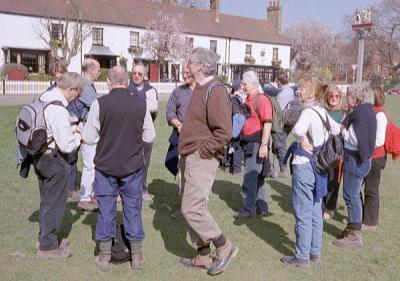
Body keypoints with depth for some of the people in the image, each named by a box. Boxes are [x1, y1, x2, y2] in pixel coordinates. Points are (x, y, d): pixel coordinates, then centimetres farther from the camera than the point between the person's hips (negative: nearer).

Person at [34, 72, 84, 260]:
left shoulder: (42, 99, 3)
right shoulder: (58, 110, -25)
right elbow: (67, 145, -23)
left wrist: (70, 131, 5)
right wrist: (77, 136, -4)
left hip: (40, 157, 9)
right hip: (54, 160, -9)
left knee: (46, 200, 24)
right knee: (55, 203, 7)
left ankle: (44, 237, 41)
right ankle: (48, 247, 19)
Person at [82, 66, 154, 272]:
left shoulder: (99, 103, -11)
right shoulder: (140, 104, -6)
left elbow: (89, 138, -7)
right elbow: (149, 135, 4)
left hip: (105, 166, -1)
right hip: (133, 166, 1)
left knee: (106, 211, 11)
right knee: (133, 210, 12)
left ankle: (104, 257, 21)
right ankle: (137, 256, 21)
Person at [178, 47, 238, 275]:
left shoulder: (216, 92, -16)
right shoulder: (200, 90, 14)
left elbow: (224, 133, -23)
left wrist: (202, 150, -17)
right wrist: (187, 151, 16)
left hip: (201, 160, -10)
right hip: (190, 158, 10)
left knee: (192, 209, -11)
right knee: (194, 207, 14)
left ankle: (224, 247, 7)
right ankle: (203, 256, 26)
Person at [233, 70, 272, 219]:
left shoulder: (262, 99, -12)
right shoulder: (248, 100, 15)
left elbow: (267, 123, -19)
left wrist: (264, 145, -23)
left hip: (256, 143, -9)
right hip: (247, 143, 9)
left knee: (249, 178, -7)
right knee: (257, 177, 15)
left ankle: (249, 208, 3)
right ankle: (262, 207, 24)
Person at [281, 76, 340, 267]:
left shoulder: (308, 112, -18)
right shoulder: (322, 111, 8)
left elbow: (298, 130, -40)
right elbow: (336, 129, 25)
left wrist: (304, 142, -21)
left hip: (304, 166, -9)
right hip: (318, 166, 9)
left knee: (303, 215, 1)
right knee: (315, 212, 17)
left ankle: (302, 257, 11)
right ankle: (315, 252, 28)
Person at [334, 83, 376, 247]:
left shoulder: (360, 112, -18)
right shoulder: (367, 111, 12)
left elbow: (355, 140, -24)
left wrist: (344, 132, -9)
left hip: (356, 159, -10)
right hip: (358, 158, 10)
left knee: (351, 196, -3)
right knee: (352, 195, 18)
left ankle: (355, 235, 4)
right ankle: (352, 228, 30)